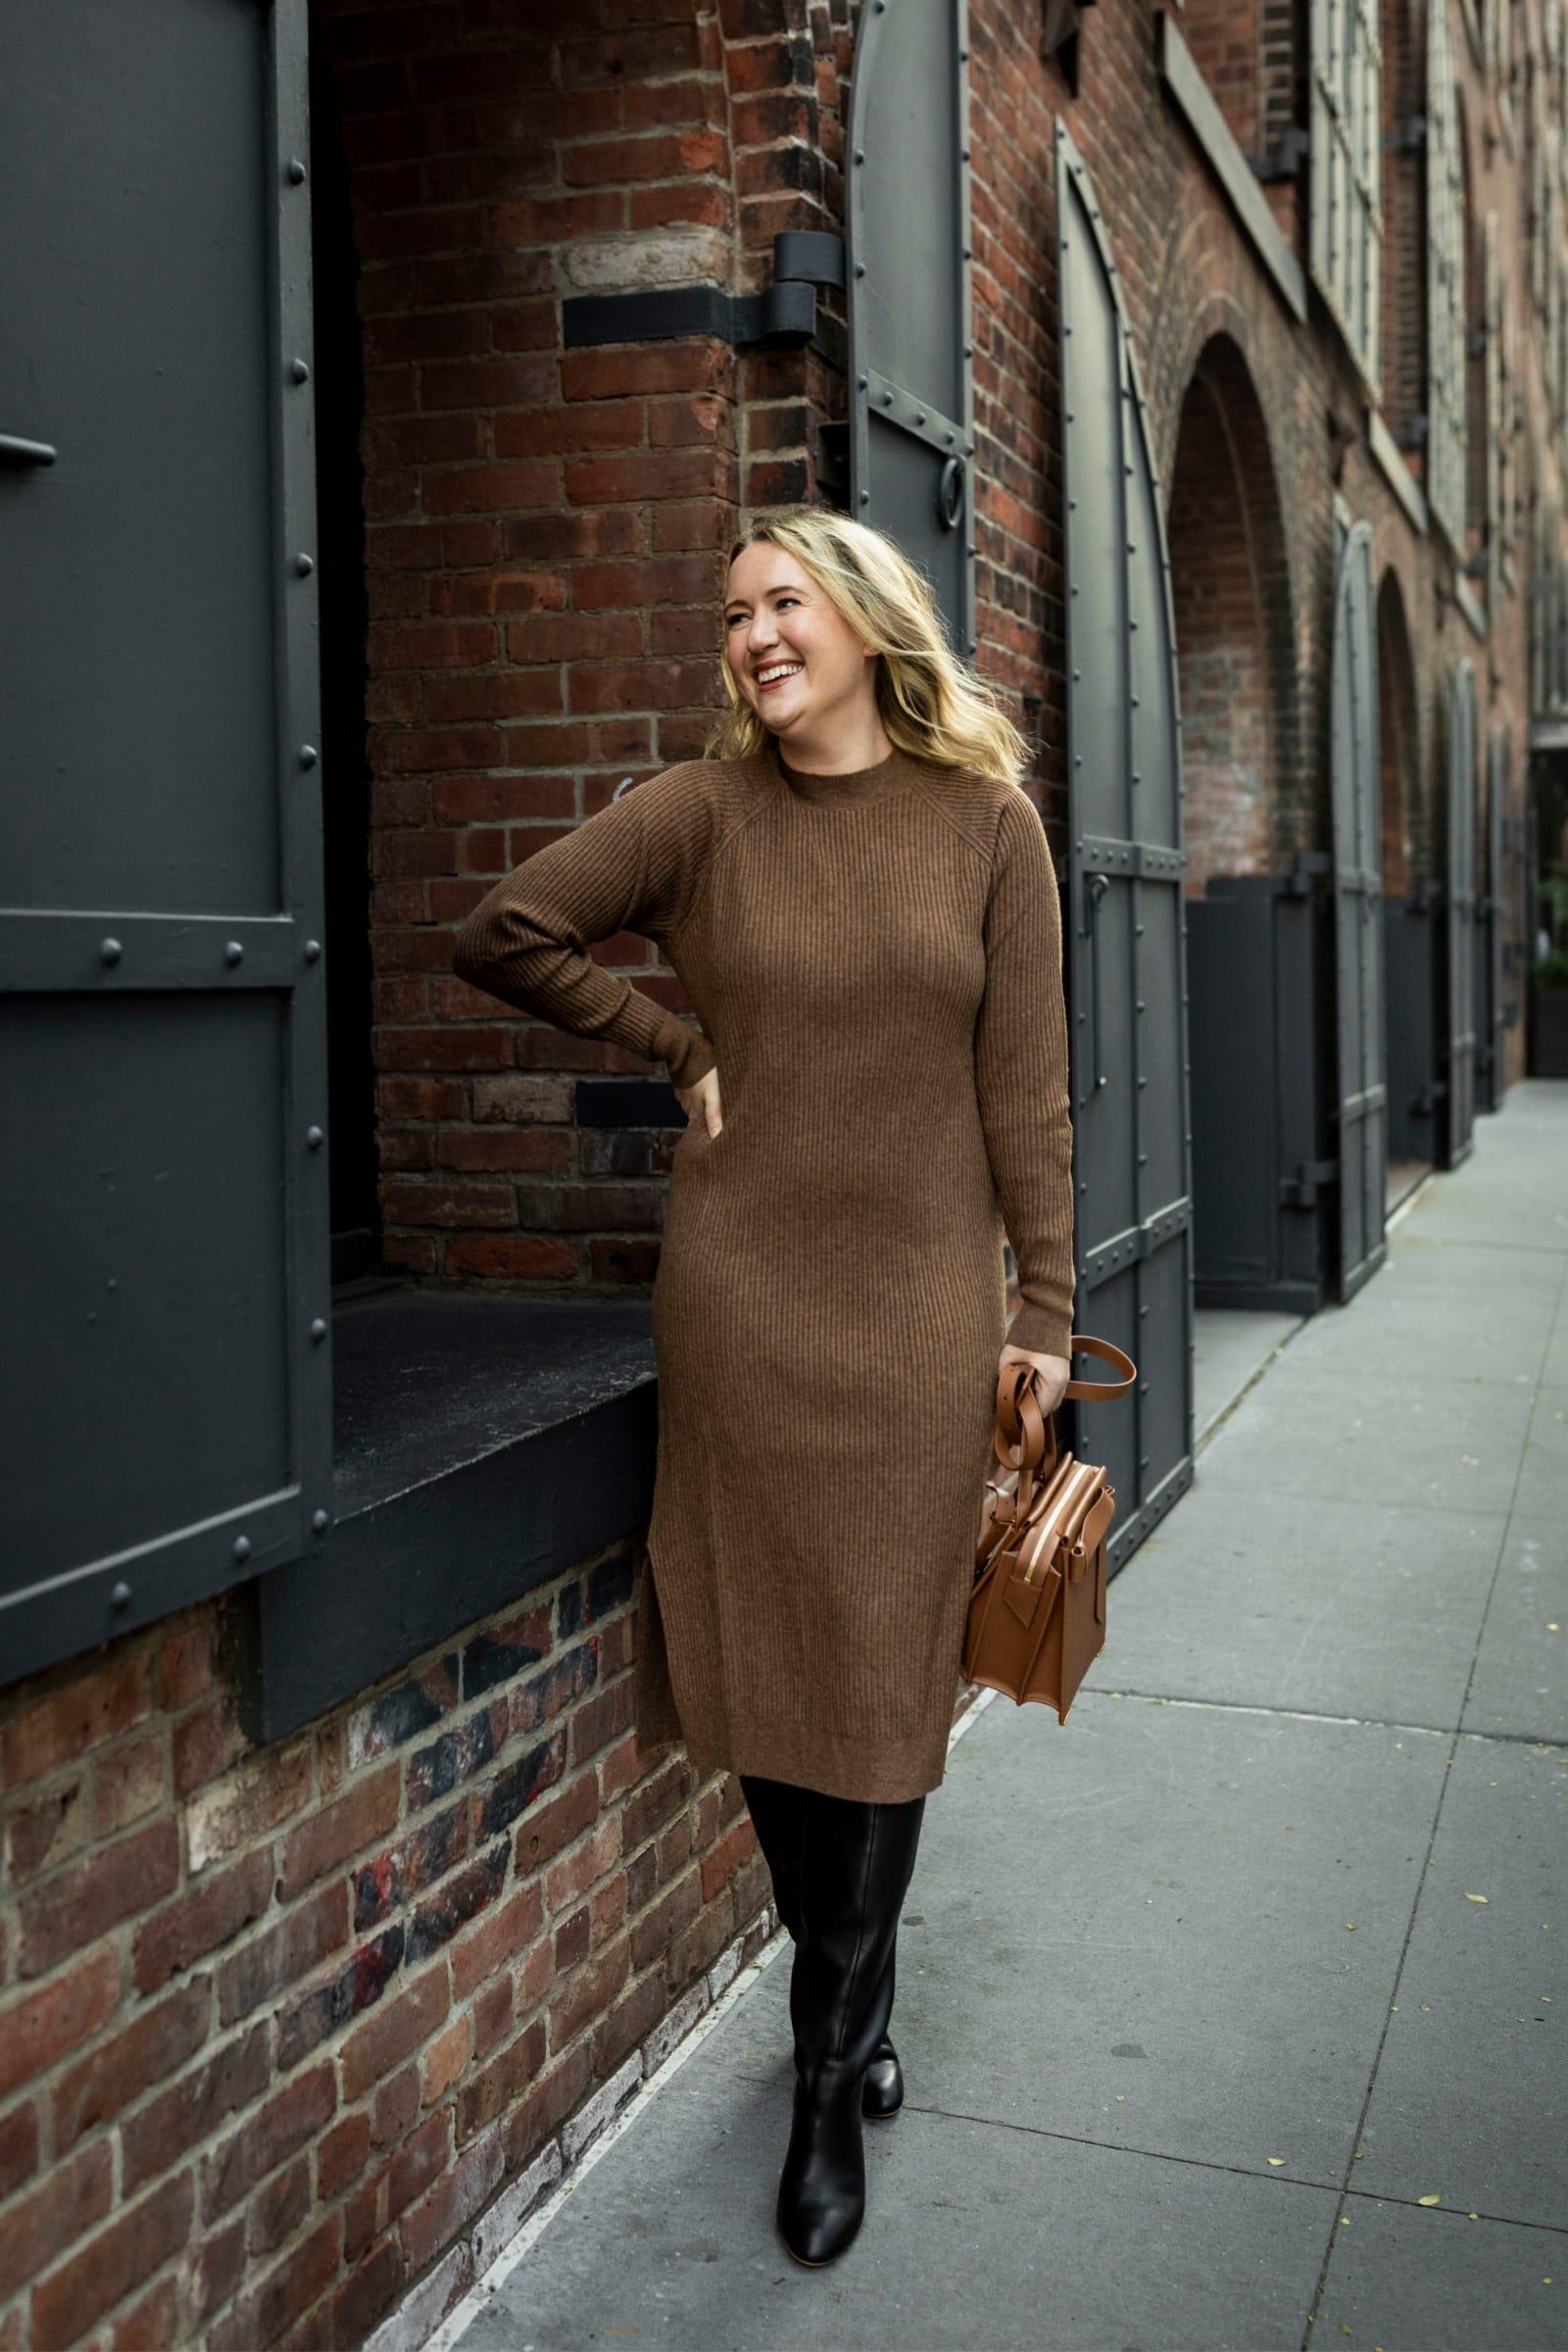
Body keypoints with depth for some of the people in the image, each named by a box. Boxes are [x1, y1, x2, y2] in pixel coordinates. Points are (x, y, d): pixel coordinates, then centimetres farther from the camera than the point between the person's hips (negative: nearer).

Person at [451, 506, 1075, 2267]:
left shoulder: (986, 822, 2)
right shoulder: (703, 810, 1)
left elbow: (1024, 1088, 2)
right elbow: (503, 931, 3)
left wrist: (1044, 1310, 2)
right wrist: (678, 1049, 1)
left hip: (919, 1293, 0)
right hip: (741, 1282, 1)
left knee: (887, 1670, 3)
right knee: (766, 1653, 6)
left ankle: (827, 2085, 19)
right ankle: (857, 2000, 29)